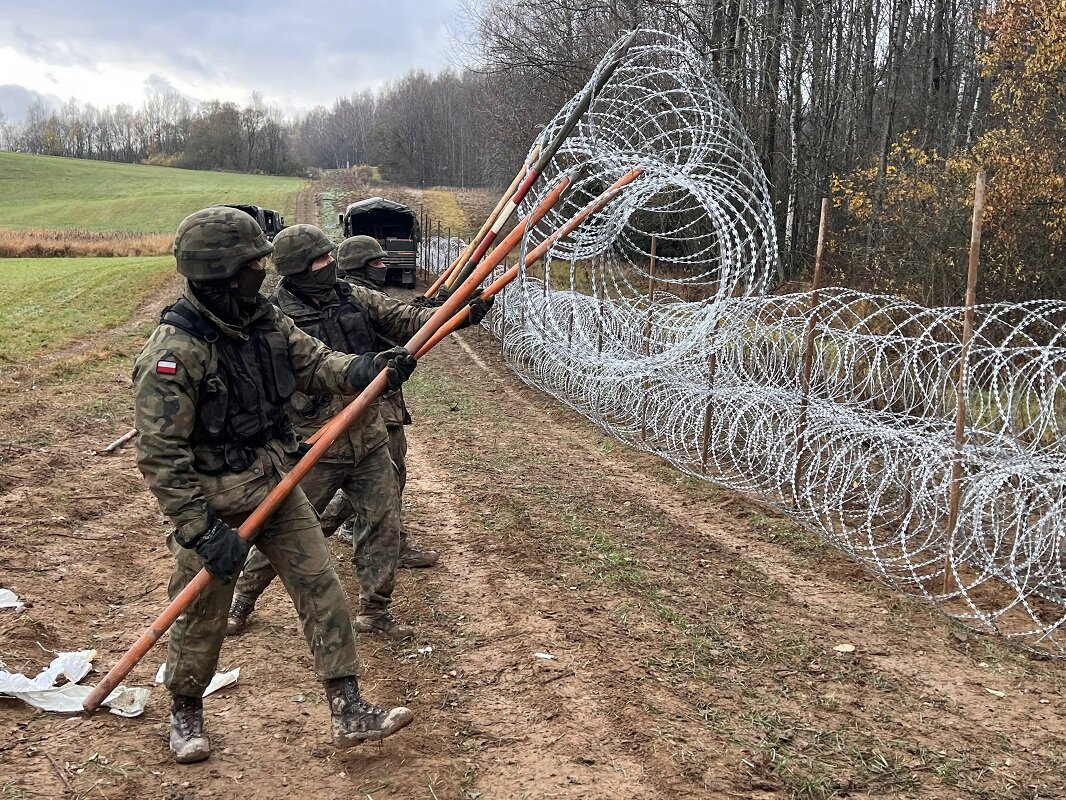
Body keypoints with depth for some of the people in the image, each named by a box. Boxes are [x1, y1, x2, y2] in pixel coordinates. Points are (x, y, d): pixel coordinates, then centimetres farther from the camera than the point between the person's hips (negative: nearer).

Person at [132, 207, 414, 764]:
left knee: (322, 591, 5)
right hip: (214, 505, -6)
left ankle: (348, 712, 14)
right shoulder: (173, 353, -24)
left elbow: (312, 362, 5)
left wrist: (365, 370, -16)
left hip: (276, 485, 7)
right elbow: (160, 455, -23)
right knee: (203, 617, 10)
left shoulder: (265, 320, -2)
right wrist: (201, 530, -25)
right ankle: (184, 713, 36)